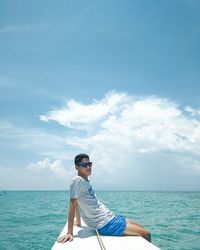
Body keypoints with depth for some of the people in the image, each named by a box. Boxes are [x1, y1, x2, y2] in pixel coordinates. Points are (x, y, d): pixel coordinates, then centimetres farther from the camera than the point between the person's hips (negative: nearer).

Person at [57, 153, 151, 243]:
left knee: (141, 227, 21)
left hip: (110, 217, 9)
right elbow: (73, 204, -21)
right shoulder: (77, 180, -17)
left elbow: (78, 202, 15)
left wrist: (78, 221, 18)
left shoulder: (86, 181, 8)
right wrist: (70, 233, -22)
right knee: (146, 234, -6)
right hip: (106, 225, -9)